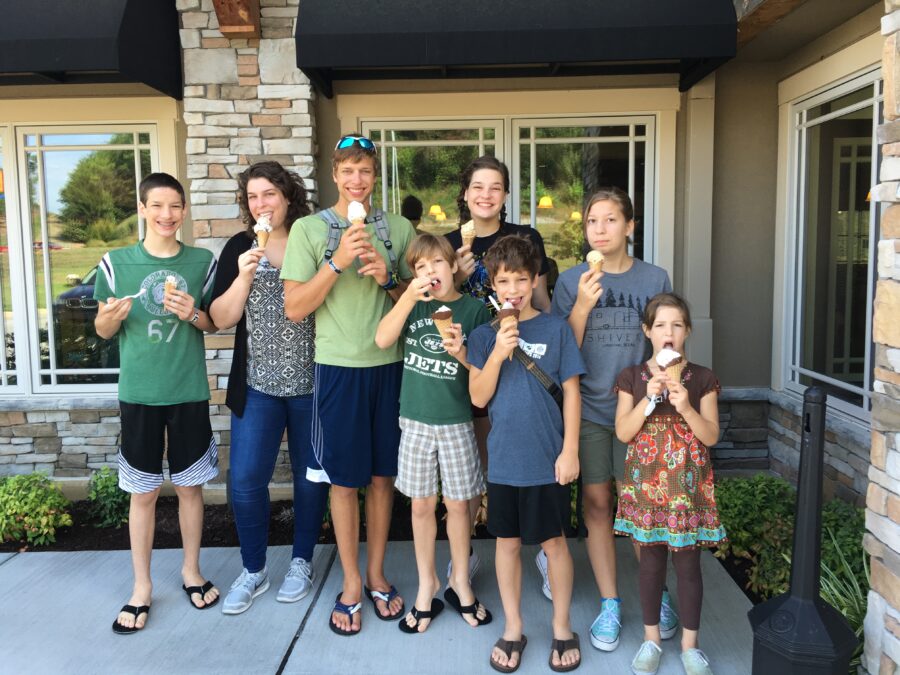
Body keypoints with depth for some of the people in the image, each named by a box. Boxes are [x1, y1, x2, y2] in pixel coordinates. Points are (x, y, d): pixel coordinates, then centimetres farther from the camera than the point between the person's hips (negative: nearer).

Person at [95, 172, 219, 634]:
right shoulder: (116, 263, -1)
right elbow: (103, 331, 6)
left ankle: (191, 571, 30)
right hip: (139, 393, 0)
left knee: (189, 485, 11)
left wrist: (193, 314, -13)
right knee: (143, 492, 7)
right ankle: (142, 587, 23)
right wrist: (112, 316, -16)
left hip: (189, 392, 1)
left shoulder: (202, 262, 1)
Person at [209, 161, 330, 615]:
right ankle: (253, 571, 20)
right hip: (258, 384, 1)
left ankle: (302, 562, 29)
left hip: (311, 381, 0)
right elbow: (221, 318, -2)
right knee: (246, 478, -1)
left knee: (310, 475, 9)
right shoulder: (239, 248, 3)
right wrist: (244, 276, -15)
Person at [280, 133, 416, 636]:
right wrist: (337, 262, -17)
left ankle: (376, 573, 31)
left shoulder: (398, 228, 5)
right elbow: (294, 308, -6)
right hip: (339, 366, -2)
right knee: (345, 480, 8)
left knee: (383, 475, 12)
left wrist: (388, 279, -11)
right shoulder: (309, 229, -2)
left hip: (390, 363, 2)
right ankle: (351, 583, 25)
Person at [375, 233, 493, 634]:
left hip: (456, 421, -1)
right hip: (416, 419, 2)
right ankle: (427, 587, 26)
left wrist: (461, 353, -21)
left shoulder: (474, 310, -3)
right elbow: (382, 340, -12)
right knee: (421, 504, 10)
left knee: (457, 503, 9)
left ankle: (460, 583, 28)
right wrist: (409, 297, -19)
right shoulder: (413, 304, 4)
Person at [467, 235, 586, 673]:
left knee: (553, 541, 10)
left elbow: (571, 392, -2)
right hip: (503, 457, 2)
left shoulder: (556, 329, -4)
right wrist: (497, 353, -18)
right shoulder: (484, 335, 0)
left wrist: (569, 450, -6)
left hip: (547, 458, -2)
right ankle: (513, 629, 30)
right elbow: (478, 397, -4)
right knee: (507, 541, 13)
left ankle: (561, 628, 29)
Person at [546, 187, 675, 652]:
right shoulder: (571, 281, 0)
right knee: (596, 505, 6)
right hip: (589, 409, 0)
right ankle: (609, 604, 21)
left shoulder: (654, 279, 1)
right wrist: (582, 306, -16)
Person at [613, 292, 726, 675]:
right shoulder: (632, 377, 0)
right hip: (646, 482, 0)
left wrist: (686, 407, -20)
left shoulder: (702, 379, -1)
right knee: (650, 560, 11)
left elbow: (711, 436, -5)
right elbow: (623, 433, -7)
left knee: (688, 564, 8)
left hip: (688, 484, 0)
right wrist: (649, 398, -19)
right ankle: (651, 639, 28)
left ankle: (689, 643, 25)